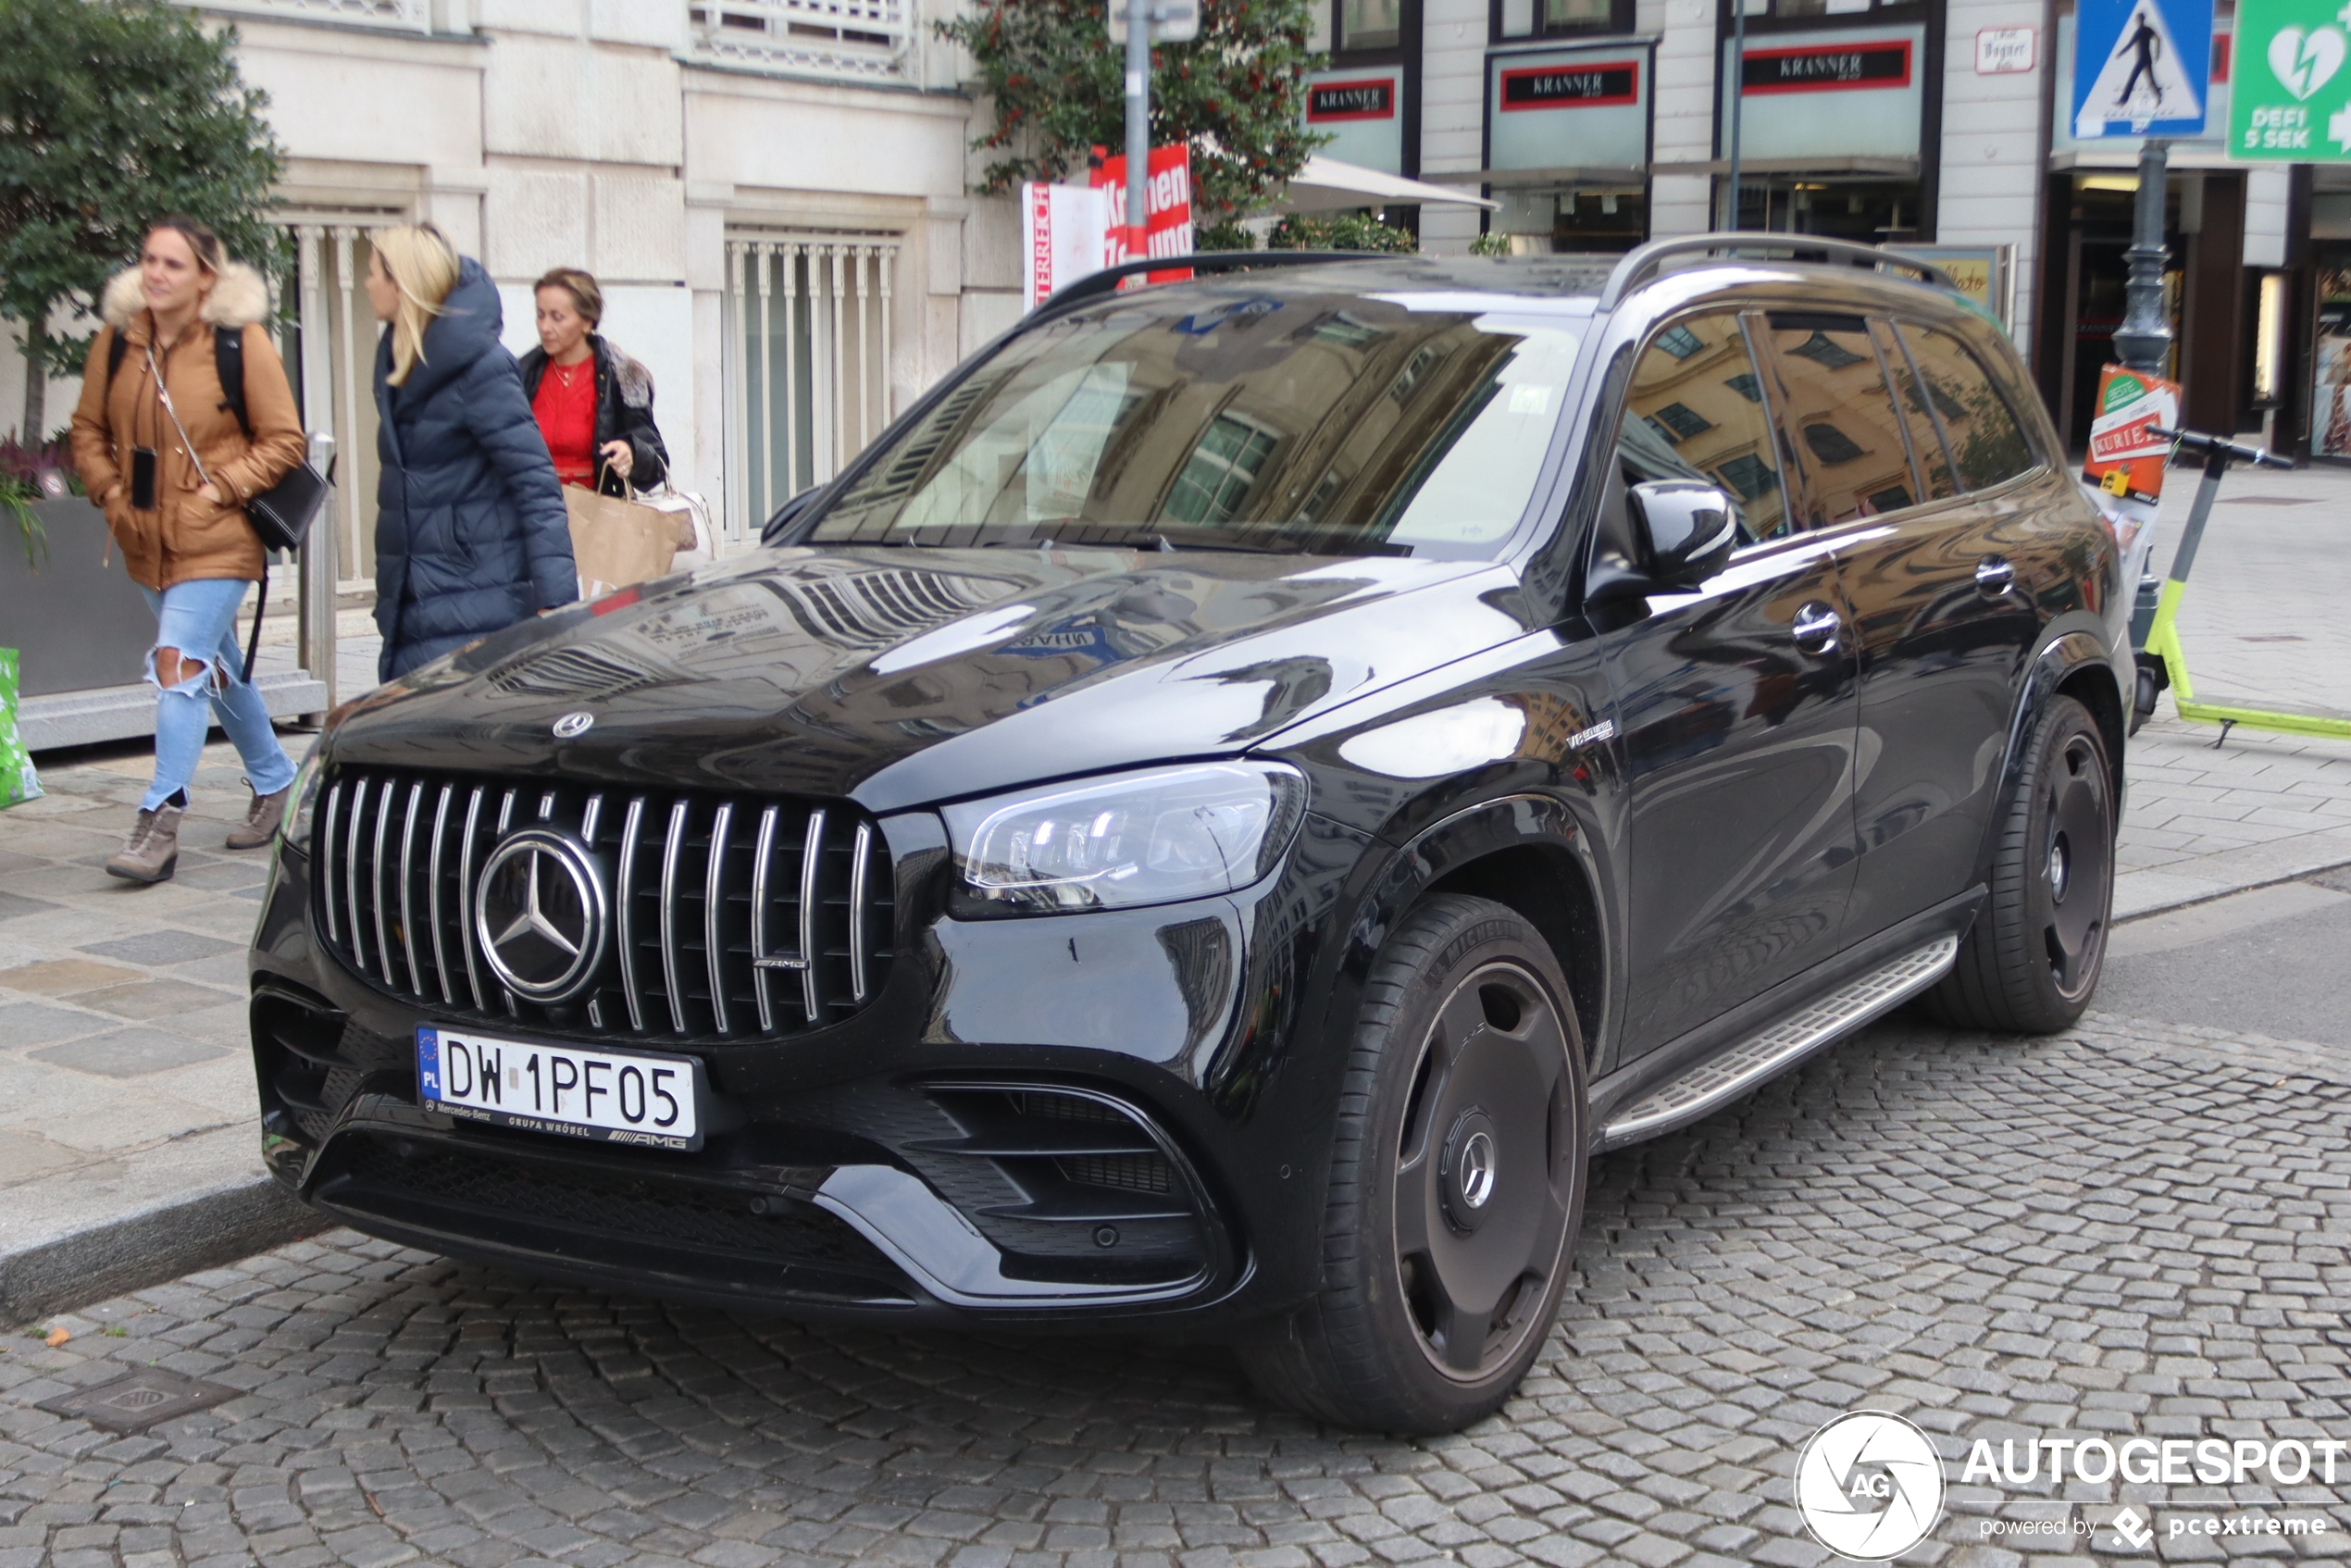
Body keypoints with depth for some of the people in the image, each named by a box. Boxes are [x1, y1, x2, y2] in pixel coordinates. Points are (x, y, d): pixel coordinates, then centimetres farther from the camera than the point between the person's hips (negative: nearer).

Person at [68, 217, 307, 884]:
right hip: (146, 541, 6)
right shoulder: (118, 340, 4)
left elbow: (283, 441, -7)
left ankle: (160, 823, -12)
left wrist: (218, 489, -13)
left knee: (179, 666, -15)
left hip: (215, 541, -6)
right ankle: (273, 780, 36)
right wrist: (111, 492, 1)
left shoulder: (241, 342, -10)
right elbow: (88, 429, 14)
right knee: (216, 669, 18)